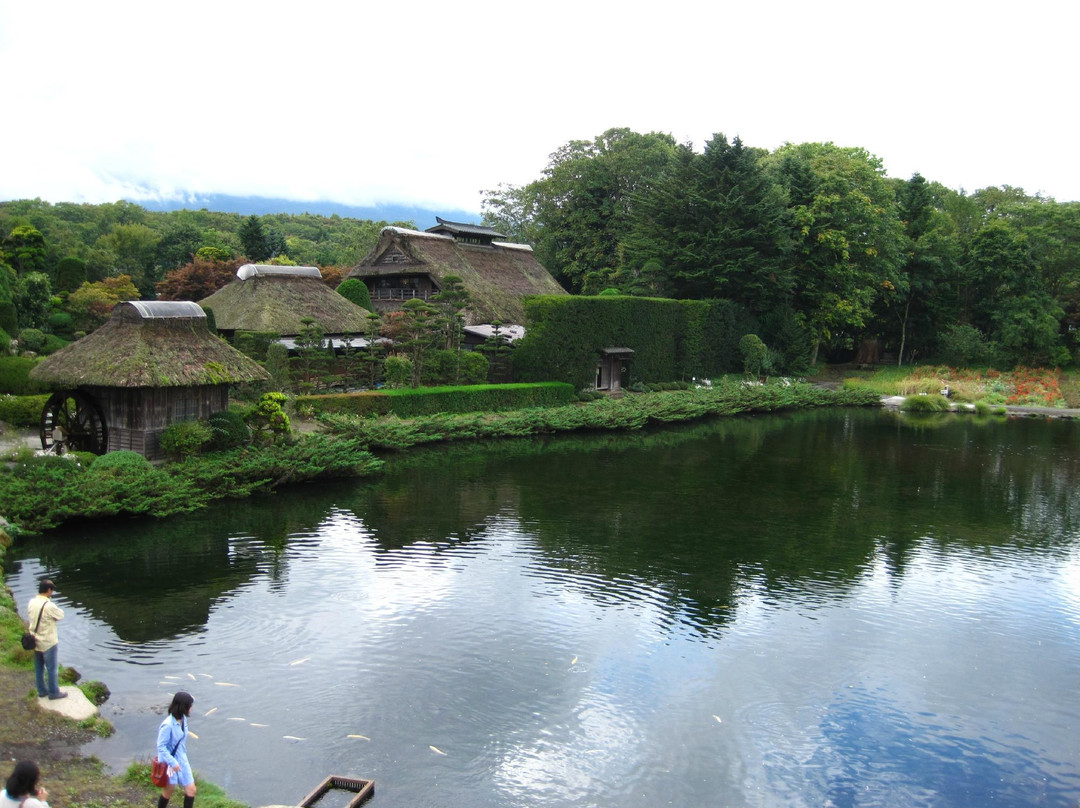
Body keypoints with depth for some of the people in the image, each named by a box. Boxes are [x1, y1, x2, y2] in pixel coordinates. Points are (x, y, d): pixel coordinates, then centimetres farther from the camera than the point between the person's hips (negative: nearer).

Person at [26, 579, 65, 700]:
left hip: (35, 641, 7)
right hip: (48, 642, -7)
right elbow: (61, 615, -14)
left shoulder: (31, 603, -5)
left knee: (39, 668, 19)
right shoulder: (49, 605, -27)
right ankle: (54, 692, 18)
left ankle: (42, 690, 32)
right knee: (52, 668, 8)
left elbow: (30, 617, 8)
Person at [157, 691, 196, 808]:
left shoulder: (183, 719, -5)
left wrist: (183, 756, 16)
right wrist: (173, 763, -23)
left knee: (191, 790, 6)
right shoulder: (168, 725, -28)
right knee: (168, 792, 14)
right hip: (169, 762, -7)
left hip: (182, 760, 7)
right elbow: (161, 747, -23)